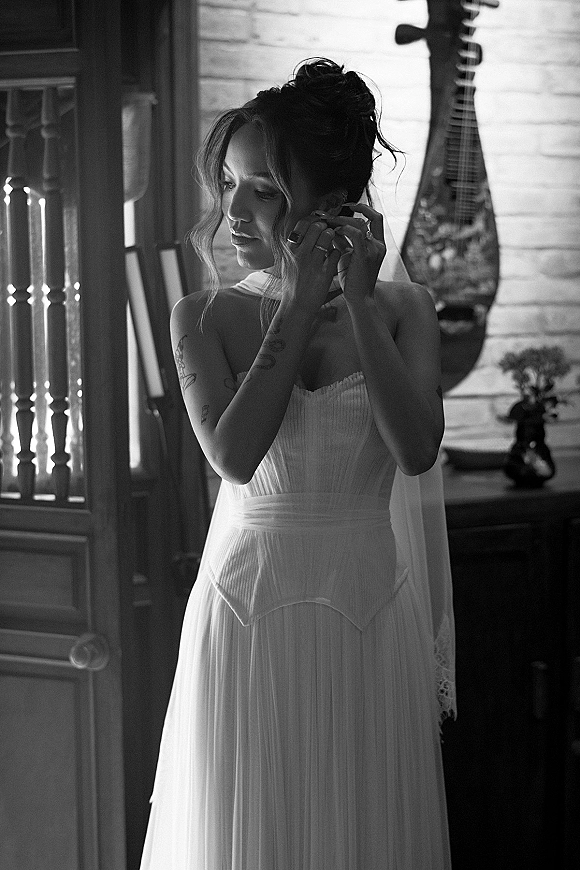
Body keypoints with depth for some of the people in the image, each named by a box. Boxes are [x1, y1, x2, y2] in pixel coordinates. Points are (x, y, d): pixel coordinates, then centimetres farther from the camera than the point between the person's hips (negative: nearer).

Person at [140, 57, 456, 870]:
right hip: (245, 610, 0)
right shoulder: (205, 318, -2)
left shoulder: (402, 307, 0)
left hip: (369, 617, 1)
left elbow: (418, 451, -15)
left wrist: (359, 302, -14)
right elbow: (234, 455, -17)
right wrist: (301, 304, -16)